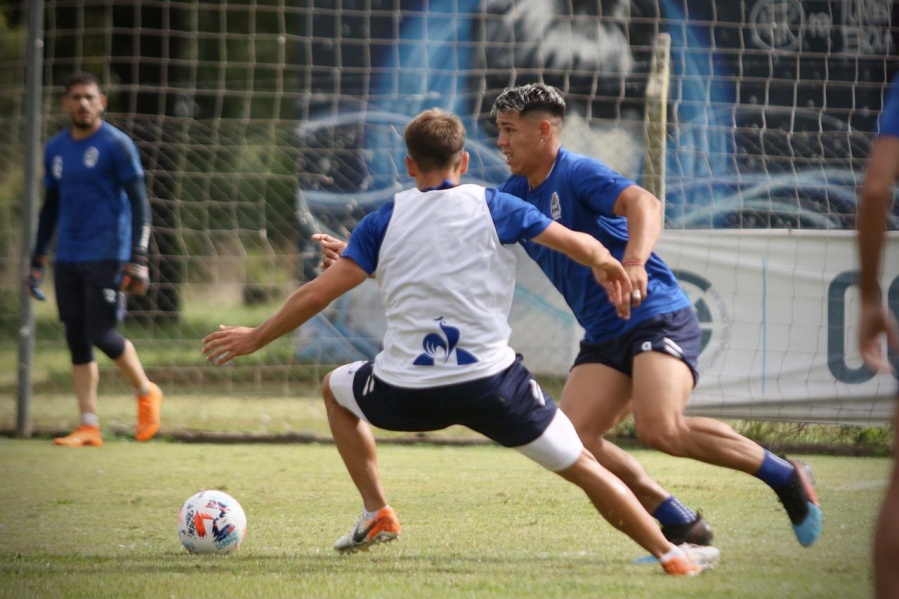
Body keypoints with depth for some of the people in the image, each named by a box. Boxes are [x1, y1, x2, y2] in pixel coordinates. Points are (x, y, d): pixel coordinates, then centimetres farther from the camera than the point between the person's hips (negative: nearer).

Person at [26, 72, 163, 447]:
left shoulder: (117, 145, -6)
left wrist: (138, 259, -14)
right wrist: (37, 261, 18)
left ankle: (146, 392, 15)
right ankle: (89, 428, 4)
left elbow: (139, 203, -7)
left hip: (106, 257, -6)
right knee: (77, 340, 2)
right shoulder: (55, 149, 12)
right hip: (67, 258, 6)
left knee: (102, 334, -10)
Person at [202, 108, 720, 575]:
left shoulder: (384, 221, 7)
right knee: (584, 467, 11)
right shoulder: (493, 207, 4)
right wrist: (607, 266, 18)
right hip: (492, 382, -1)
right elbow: (582, 247, -1)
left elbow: (318, 294, 5)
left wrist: (255, 339, 16)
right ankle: (672, 555, 7)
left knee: (336, 388, 33)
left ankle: (377, 514, 25)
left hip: (405, 392, 1)